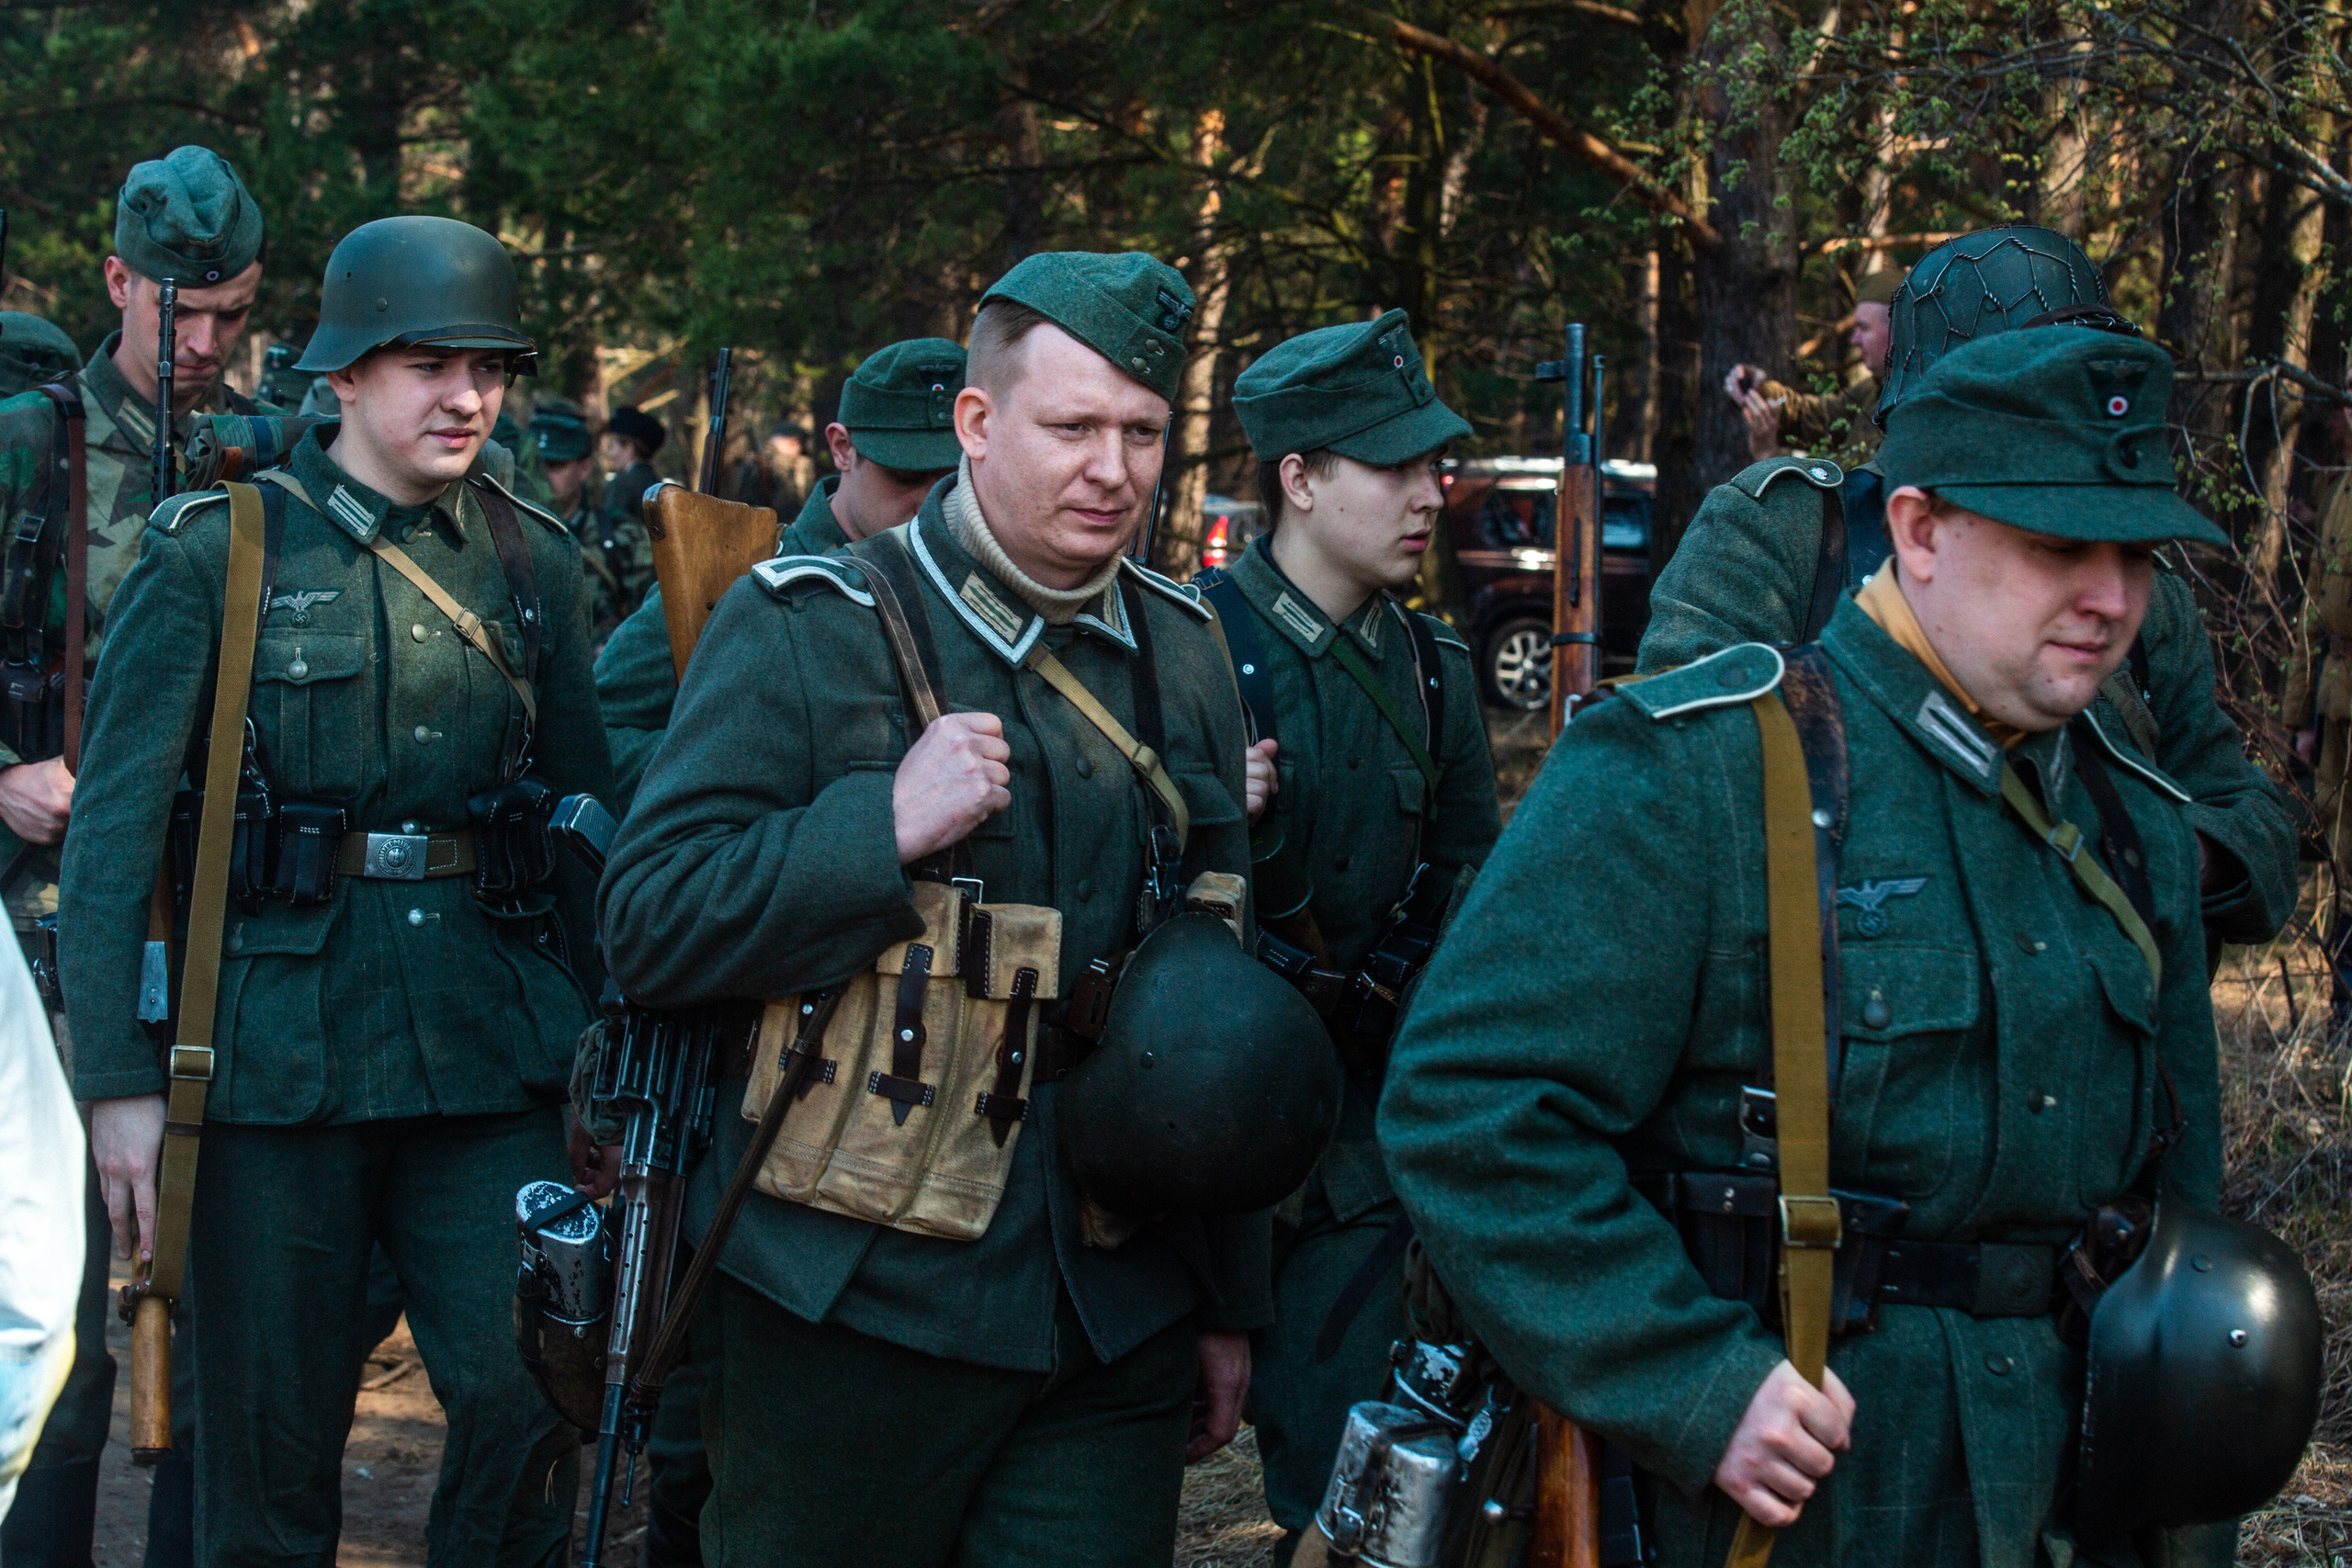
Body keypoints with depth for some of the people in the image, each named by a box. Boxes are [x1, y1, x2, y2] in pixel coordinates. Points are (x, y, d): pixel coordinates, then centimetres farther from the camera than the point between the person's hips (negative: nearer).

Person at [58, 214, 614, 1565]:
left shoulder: (536, 564, 8)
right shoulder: (217, 553, -3)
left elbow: (590, 817, 15)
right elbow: (115, 827, -5)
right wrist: (118, 1079, -10)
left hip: (496, 1046, 3)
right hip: (282, 1055, -2)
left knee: (531, 1398, -5)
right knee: (275, 1448, 6)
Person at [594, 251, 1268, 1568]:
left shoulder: (1187, 656, 10)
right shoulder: (804, 629, -5)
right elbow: (649, 925, -10)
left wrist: (1231, 1298, 15)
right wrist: (886, 826, -22)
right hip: (852, 1309, -4)